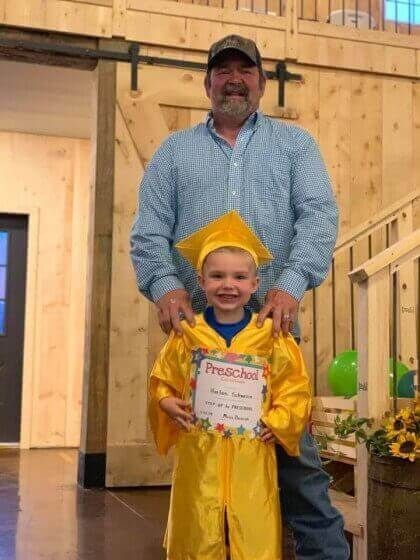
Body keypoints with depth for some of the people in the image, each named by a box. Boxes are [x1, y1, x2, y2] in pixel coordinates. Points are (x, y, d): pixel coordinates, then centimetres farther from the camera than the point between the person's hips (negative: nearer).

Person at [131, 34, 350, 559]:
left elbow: (319, 215, 0)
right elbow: (149, 230, 8)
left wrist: (291, 283, -17)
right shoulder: (174, 150, 17)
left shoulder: (294, 142, 14)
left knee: (293, 444, -3)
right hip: (195, 319, 2)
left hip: (272, 317, -1)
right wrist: (165, 285, -12)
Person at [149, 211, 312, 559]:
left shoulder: (272, 338, -1)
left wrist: (279, 421, -8)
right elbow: (162, 381, 12)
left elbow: (296, 389, 5)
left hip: (252, 460, -1)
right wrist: (167, 402, -7)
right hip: (198, 457, 1)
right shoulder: (187, 336, 1)